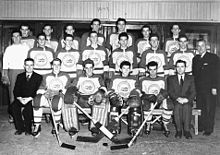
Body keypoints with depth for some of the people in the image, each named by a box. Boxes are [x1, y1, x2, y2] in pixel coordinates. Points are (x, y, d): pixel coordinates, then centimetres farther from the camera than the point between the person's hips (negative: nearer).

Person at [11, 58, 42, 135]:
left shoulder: (38, 77, 6)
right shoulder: (20, 76, 15)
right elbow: (16, 90, 7)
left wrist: (29, 98, -18)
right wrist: (20, 98, -14)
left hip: (32, 99, -3)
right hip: (20, 99, 3)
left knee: (27, 108, -33)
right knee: (14, 106, -27)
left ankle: (28, 129, -12)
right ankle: (20, 128, -11)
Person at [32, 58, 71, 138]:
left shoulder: (65, 76, 20)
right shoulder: (46, 76, 24)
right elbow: (41, 88, 13)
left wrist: (62, 92, -10)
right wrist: (43, 93, -8)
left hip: (59, 96, -2)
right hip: (47, 97, 2)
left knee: (56, 101, -39)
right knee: (37, 99, -32)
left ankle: (56, 125, -18)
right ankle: (37, 126, -25)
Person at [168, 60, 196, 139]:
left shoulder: (191, 78, 14)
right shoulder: (171, 78, 14)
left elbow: (193, 92, 4)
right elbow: (170, 91, 1)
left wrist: (187, 99, -17)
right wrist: (178, 98, -18)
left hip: (187, 101, 0)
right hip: (175, 101, 0)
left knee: (186, 107, -33)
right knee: (177, 106, -33)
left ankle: (187, 130, -27)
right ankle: (179, 130, -25)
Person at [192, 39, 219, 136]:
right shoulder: (195, 59, 14)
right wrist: (193, 87, 7)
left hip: (209, 88, -4)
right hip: (198, 88, 5)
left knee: (209, 109, -1)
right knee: (199, 108, 7)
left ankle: (209, 129, 8)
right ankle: (201, 127, 18)